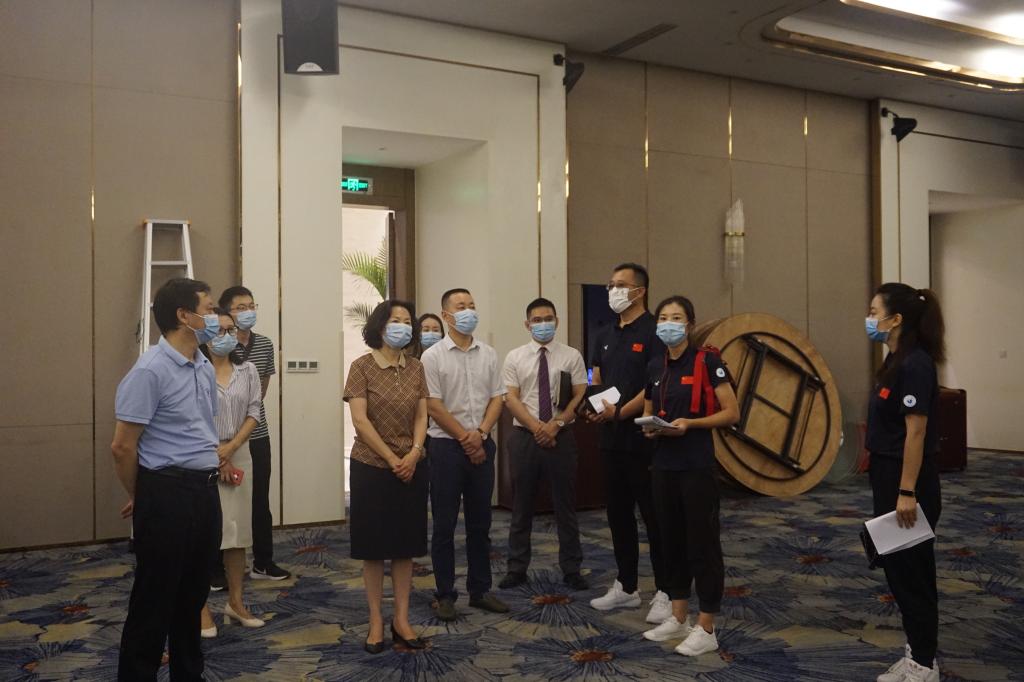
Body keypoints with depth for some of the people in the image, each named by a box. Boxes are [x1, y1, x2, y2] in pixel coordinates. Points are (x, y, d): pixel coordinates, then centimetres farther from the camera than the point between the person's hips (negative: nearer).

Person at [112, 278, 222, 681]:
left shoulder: (205, 368, 10)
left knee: (193, 594, 18)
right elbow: (123, 447, -13)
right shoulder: (150, 371, -16)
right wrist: (140, 497, 0)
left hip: (205, 490, 8)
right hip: (167, 493, -8)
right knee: (154, 598, 4)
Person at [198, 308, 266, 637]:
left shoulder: (247, 370, 7)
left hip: (239, 454, 4)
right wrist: (215, 455, -10)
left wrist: (231, 449, -9)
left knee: (238, 529, 8)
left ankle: (235, 602, 20)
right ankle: (202, 608, 6)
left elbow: (253, 412, 3)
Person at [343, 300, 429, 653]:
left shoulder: (416, 368, 6)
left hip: (412, 468, 4)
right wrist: (393, 459, -15)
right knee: (374, 547, 4)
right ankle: (376, 621, 15)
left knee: (406, 546, 8)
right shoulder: (362, 366, -7)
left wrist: (414, 453, -13)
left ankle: (401, 619, 18)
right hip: (371, 467, -4)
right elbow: (360, 420, -13)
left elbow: (421, 415, 4)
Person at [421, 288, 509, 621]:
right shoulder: (433, 356, -6)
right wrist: (465, 438, -9)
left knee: (480, 522, 11)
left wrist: (479, 432, -9)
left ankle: (480, 590, 22)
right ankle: (445, 595, 13)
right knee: (444, 525, 2)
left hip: (482, 445, 4)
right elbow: (433, 406, -10)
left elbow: (497, 398, 6)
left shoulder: (489, 354, 7)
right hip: (447, 445, -4)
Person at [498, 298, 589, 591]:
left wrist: (555, 424, -15)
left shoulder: (572, 356, 2)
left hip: (561, 436, 0)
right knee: (522, 506, 8)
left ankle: (571, 569, 18)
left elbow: (580, 397, -3)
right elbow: (511, 398, -3)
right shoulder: (515, 357, 3)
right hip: (524, 436, 0)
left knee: (565, 505, 7)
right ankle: (517, 569, 19)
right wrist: (537, 427, -14)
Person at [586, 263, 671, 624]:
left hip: (643, 439, -7)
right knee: (618, 514, 14)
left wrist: (620, 412, -20)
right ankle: (626, 587, 26)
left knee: (654, 516, 0)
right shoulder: (605, 335, 14)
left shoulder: (654, 332, -8)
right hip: (612, 439, 8)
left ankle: (665, 593, 9)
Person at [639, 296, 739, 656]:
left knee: (702, 542, -1)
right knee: (671, 539, 13)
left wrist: (690, 423, -20)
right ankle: (678, 618, 25)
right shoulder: (654, 367, 10)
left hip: (697, 464, -6)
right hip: (663, 464, 6)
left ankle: (706, 629, 8)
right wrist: (650, 428, -2)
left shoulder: (706, 362, -7)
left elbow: (732, 413, -9)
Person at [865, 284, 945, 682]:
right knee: (899, 568, 16)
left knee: (911, 571, 1)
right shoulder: (897, 360, 10)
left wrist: (907, 492, -22)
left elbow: (916, 432, -22)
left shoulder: (916, 365, -19)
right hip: (889, 478, 10)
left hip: (908, 482, -10)